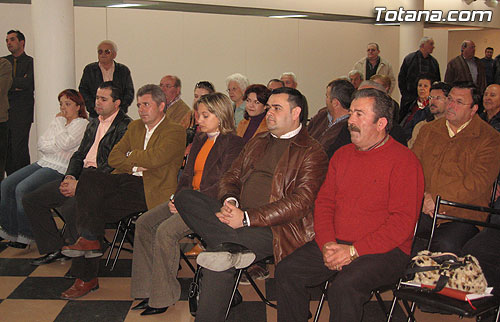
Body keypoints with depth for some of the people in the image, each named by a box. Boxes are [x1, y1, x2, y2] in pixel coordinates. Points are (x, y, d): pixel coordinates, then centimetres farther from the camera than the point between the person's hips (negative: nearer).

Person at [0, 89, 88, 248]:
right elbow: (41, 143, 13)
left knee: (23, 188, -25)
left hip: (60, 169, -8)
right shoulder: (58, 122, 22)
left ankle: (25, 235, -13)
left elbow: (65, 144, -18)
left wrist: (60, 121, -5)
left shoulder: (82, 124, -3)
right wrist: (57, 146, -7)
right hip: (43, 163, 8)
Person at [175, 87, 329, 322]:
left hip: (274, 227, -7)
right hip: (237, 216, 7)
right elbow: (232, 176, 19)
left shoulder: (312, 152, 0)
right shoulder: (257, 143, 24)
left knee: (217, 260, -32)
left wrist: (247, 218, -19)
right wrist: (229, 201, -7)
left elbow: (300, 203, -12)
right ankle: (235, 250, -27)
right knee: (184, 197, -17)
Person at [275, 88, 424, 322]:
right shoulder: (342, 155, 13)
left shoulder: (403, 160, -8)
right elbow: (324, 202, 13)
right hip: (336, 244, 6)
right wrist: (327, 244, -5)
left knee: (344, 288, -32)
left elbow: (403, 221, -14)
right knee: (286, 272, -10)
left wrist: (354, 251, -19)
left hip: (384, 250, -6)